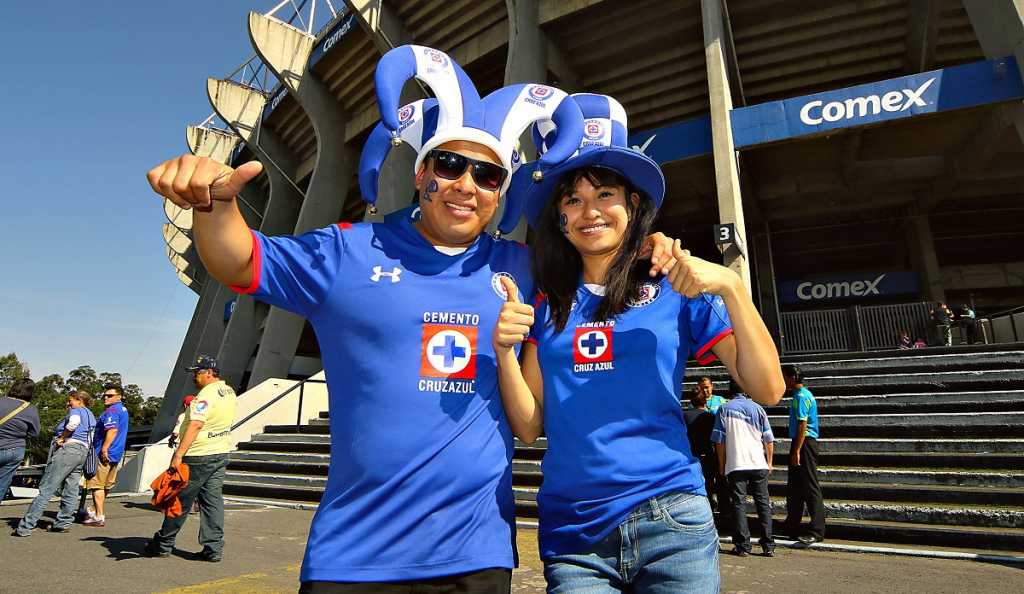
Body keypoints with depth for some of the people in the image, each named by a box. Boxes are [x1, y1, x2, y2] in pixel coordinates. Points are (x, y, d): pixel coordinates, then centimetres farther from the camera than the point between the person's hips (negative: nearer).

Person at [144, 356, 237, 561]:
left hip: (199, 456, -8)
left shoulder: (206, 395, -18)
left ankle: (163, 544, 23)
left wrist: (178, 454, -30)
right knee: (213, 501, 8)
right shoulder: (229, 391, 10)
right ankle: (214, 549, 9)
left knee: (180, 500, 7)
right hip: (222, 453, 8)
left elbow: (195, 426, -28)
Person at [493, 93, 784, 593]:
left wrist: (731, 286, -17)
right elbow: (528, 426, 3)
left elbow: (768, 389, -5)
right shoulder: (546, 307, 5)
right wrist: (504, 350, -14)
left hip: (668, 521, -1)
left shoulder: (676, 292, -1)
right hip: (571, 537, 2)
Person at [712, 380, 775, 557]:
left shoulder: (724, 409, 1)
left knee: (739, 504, 2)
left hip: (735, 465, -2)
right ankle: (768, 546, 11)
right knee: (763, 503, 10)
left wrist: (722, 464, 10)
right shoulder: (757, 408, 6)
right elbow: (769, 440, 7)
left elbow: (719, 441, -1)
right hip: (759, 464, 2)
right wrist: (769, 463, 18)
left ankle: (743, 546, 2)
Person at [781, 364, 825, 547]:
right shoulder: (801, 394, 15)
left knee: (810, 487, -6)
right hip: (799, 442, 10)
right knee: (793, 487, 15)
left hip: (804, 443, -10)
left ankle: (816, 532, 0)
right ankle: (792, 528, 24)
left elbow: (802, 425, -21)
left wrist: (797, 451, -22)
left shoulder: (801, 397, -15)